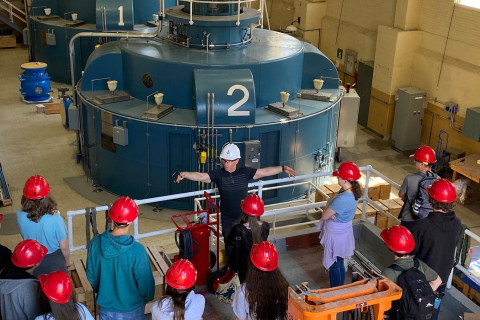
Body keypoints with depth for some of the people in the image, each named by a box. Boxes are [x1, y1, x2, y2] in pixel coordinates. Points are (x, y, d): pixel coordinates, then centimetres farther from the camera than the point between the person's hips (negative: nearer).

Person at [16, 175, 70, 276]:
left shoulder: (20, 216, -23)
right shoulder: (55, 219, -33)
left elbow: (25, 236, 0)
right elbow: (64, 247, -19)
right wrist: (67, 261, -1)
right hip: (54, 261, -3)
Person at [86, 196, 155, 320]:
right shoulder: (137, 250, -31)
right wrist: (147, 298, 4)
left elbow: (90, 274, -4)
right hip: (131, 308, -3)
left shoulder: (96, 242, -19)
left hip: (105, 304, 3)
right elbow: (145, 282, -18)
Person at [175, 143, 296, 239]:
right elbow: (201, 176, -23)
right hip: (227, 218, -1)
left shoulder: (245, 172, -6)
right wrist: (184, 174, -39)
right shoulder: (218, 174, -11)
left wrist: (283, 168, -4)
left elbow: (264, 171, -1)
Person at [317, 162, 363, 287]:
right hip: (343, 232, 9)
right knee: (339, 263, 26)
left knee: (334, 265, 10)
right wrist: (330, 209, -17)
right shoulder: (353, 191, -7)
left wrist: (327, 206, -7)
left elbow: (324, 216, -24)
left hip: (336, 234, -9)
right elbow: (332, 202, 3)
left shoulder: (342, 199, -36)